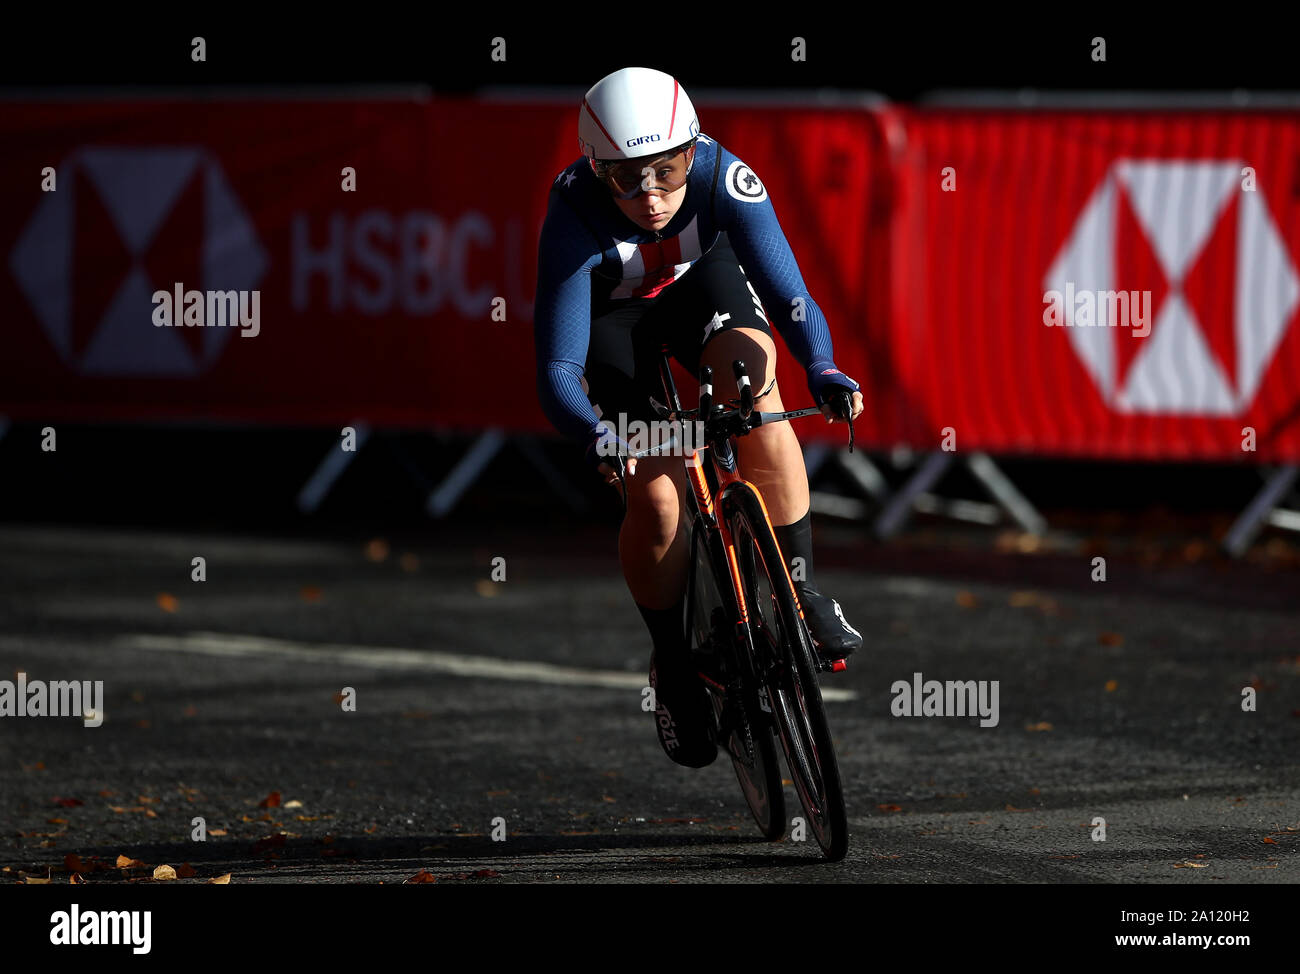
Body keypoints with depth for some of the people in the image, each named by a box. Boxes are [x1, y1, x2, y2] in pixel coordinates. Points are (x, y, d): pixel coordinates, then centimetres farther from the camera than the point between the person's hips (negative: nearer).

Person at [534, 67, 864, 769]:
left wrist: (821, 367, -58)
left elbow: (789, 295, -37)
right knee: (657, 497, -17)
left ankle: (800, 588, -17)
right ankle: (672, 667, 7)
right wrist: (597, 435, -58)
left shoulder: (724, 179, -34)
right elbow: (558, 371, -38)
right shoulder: (574, 221, -37)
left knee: (755, 379, -31)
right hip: (611, 310, -1)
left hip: (700, 277, 1)